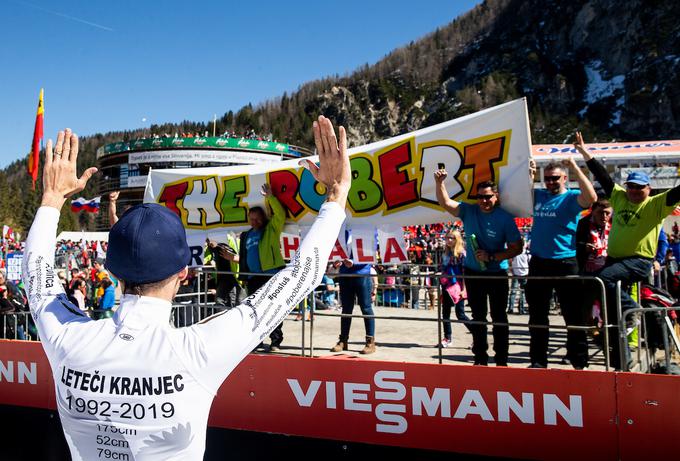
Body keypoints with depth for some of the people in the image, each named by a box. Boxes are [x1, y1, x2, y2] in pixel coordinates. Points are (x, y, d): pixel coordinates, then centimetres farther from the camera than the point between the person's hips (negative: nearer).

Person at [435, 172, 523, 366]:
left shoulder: (505, 218, -13)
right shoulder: (469, 211, -3)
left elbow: (517, 247, -12)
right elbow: (445, 202, -8)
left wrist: (492, 257, -20)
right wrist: (439, 182, -24)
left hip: (497, 274, -3)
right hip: (473, 272, 3)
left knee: (499, 317, 3)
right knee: (478, 317, 12)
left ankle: (501, 360, 12)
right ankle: (480, 358, 22)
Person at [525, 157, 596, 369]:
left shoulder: (572, 197, -3)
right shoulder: (538, 195, 12)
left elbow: (591, 197, -24)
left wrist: (575, 167, -22)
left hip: (565, 262, -5)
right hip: (538, 263, 5)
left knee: (574, 315, 1)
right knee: (537, 315, 12)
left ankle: (580, 362, 11)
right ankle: (538, 360, 23)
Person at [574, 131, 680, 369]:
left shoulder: (655, 205, -1)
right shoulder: (619, 197, 11)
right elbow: (602, 175, 12)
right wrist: (584, 151, 13)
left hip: (638, 261, -6)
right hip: (614, 258, 6)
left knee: (604, 278, -33)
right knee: (612, 313, 5)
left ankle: (632, 309, -11)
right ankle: (620, 361, 15)